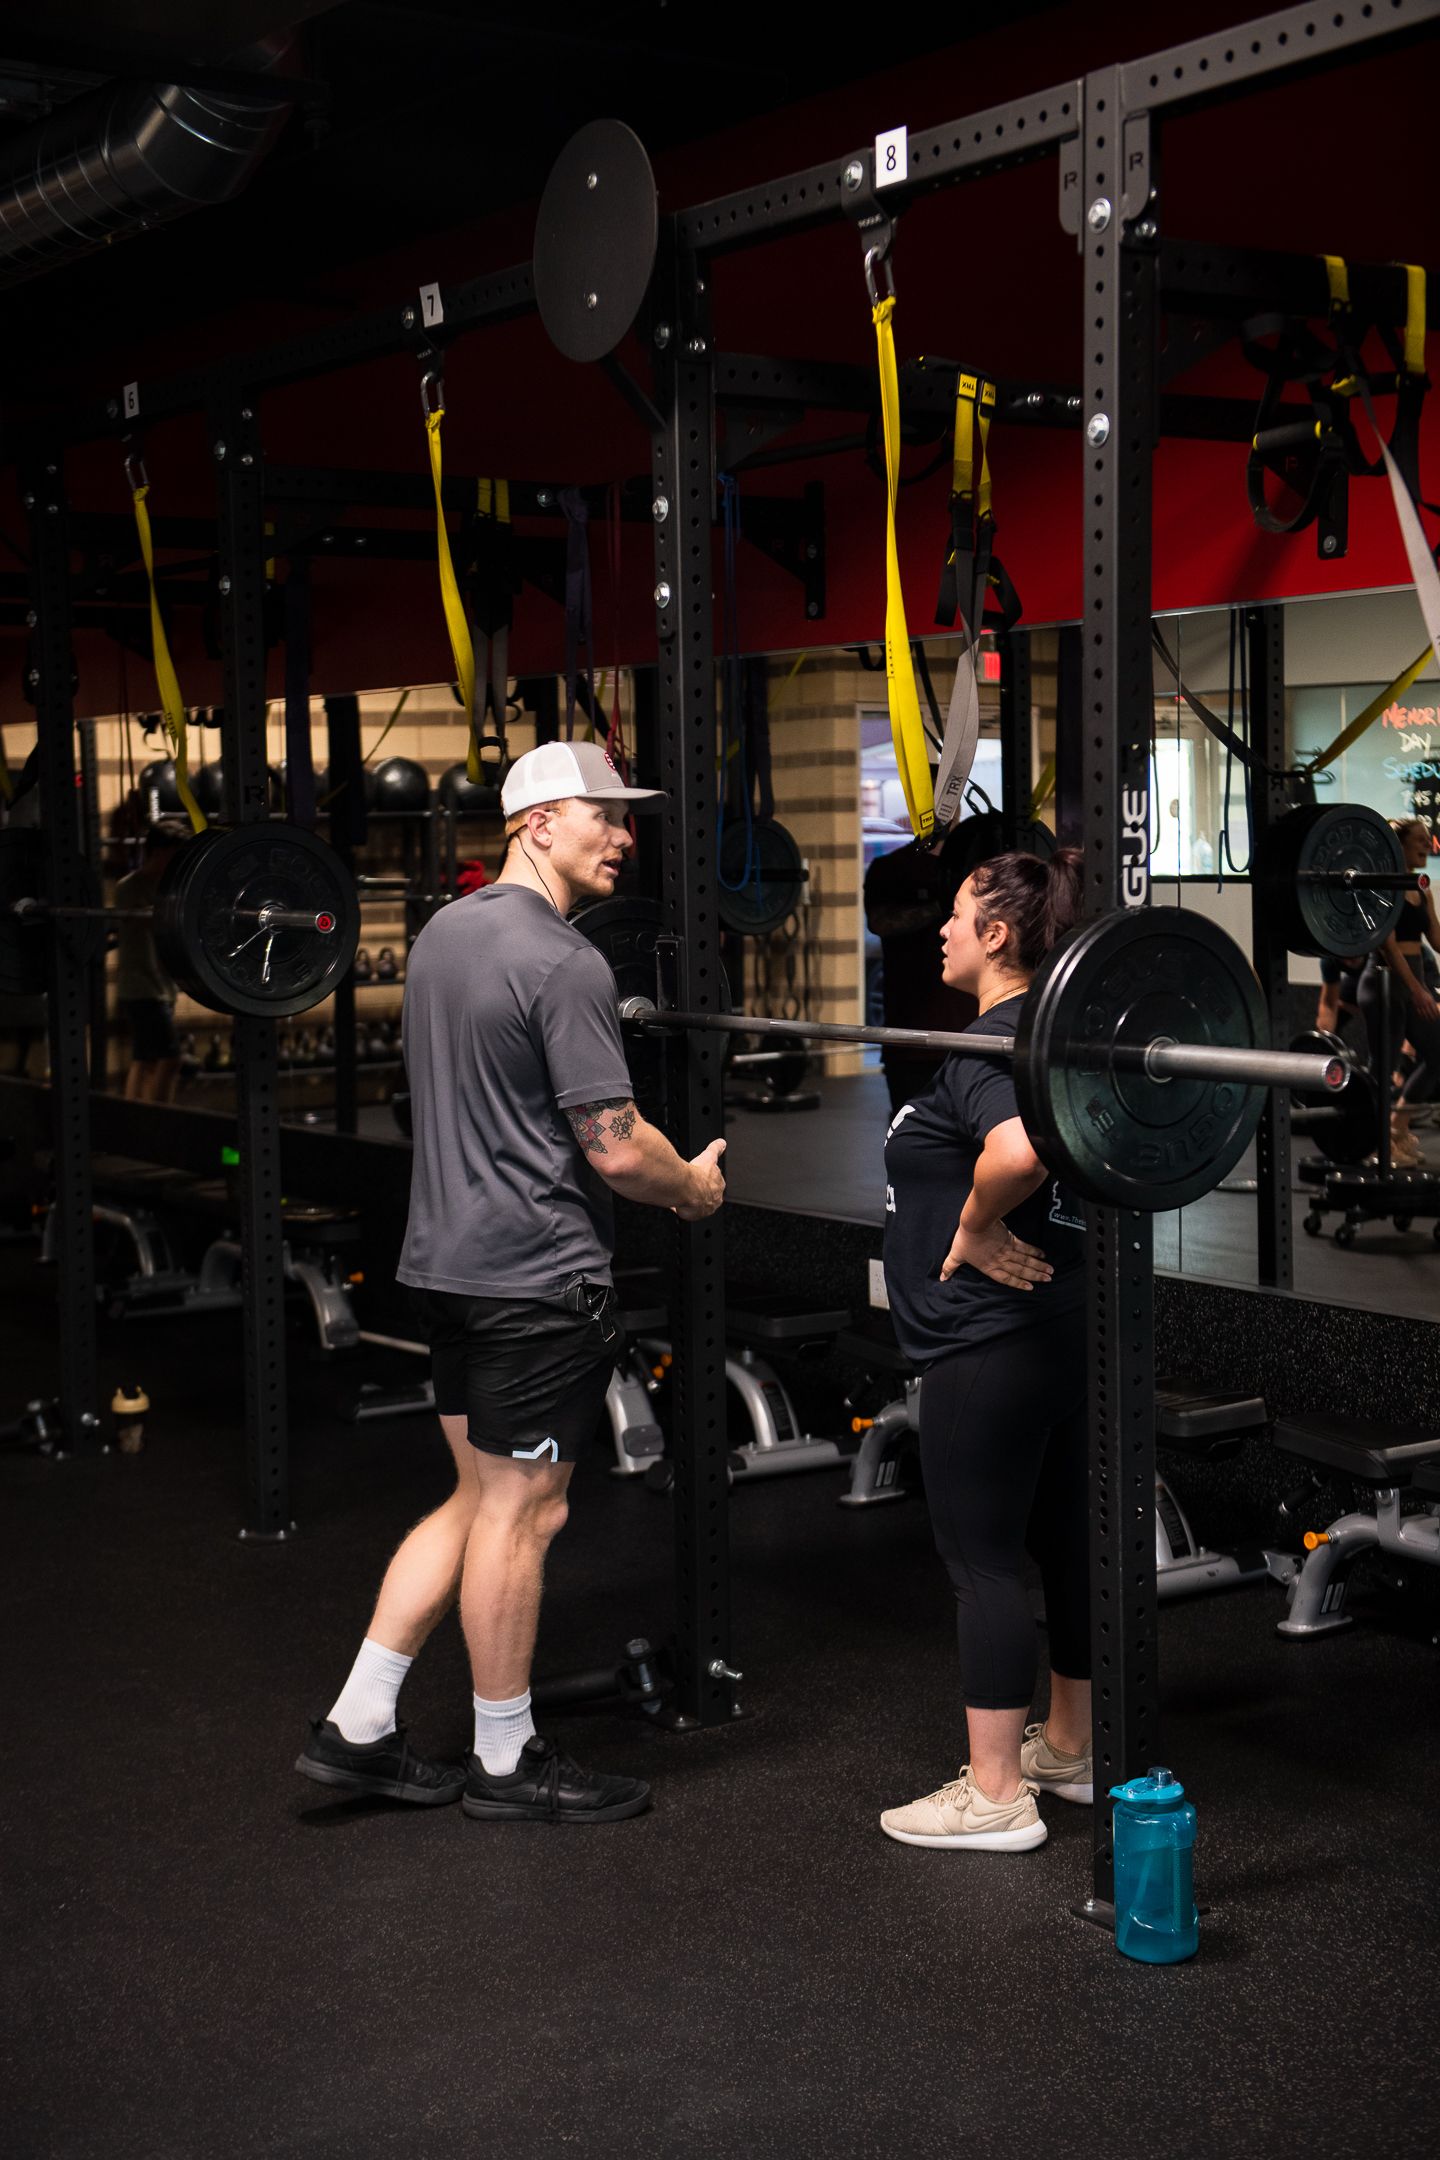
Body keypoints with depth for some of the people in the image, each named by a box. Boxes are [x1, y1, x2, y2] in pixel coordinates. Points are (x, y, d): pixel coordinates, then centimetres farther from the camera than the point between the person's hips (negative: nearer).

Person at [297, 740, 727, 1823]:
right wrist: (697, 1186, 1)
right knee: (521, 1511, 2)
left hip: (448, 1257, 9)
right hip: (538, 1274, -9)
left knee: (483, 1499, 17)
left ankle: (358, 1724, 19)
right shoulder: (564, 964, -18)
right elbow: (616, 1148, -19)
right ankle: (508, 1762, 16)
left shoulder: (441, 933, 12)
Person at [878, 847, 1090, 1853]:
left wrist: (975, 1231, -21)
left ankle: (994, 1796, 7)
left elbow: (1017, 1152, -39)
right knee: (1064, 1538, 17)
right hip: (1058, 1325, 10)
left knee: (984, 1558, -1)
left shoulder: (988, 1048, -19)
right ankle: (1071, 1750, 31)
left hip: (993, 1338, -10)